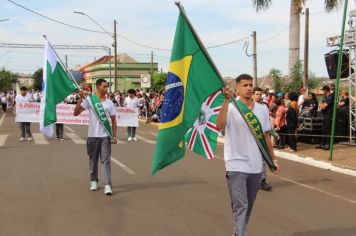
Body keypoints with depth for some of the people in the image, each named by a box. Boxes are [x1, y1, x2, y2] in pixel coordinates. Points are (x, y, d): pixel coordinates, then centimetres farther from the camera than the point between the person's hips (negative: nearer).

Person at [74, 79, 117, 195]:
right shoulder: (89, 100, -3)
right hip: (92, 136, -1)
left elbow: (113, 120, 8)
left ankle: (107, 185, -7)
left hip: (105, 136, 1)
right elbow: (76, 113, -9)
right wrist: (80, 99, -20)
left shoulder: (109, 102, 5)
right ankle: (93, 181, 27)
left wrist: (114, 136, 2)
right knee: (93, 159, 11)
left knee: (106, 160, -4)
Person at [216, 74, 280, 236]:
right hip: (236, 165, -6)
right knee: (240, 206, -12)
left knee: (248, 206, 18)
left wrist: (273, 159, 15)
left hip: (256, 166, 6)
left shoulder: (262, 110, 7)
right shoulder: (231, 108, -9)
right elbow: (220, 125, -30)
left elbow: (266, 136, 15)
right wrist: (227, 100, -35)